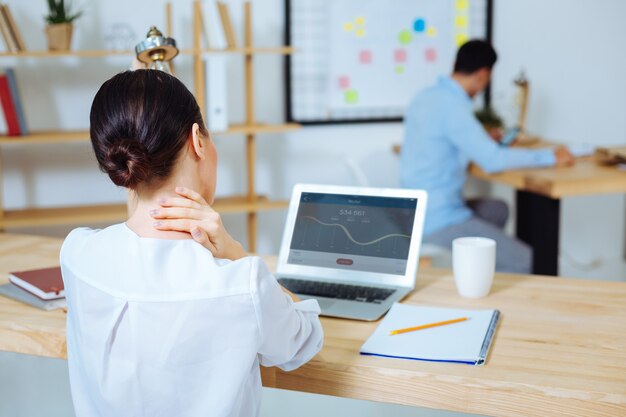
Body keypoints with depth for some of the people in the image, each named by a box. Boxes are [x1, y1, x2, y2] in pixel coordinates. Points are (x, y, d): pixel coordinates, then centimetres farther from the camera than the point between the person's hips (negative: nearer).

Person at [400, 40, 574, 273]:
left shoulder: (426, 97, 9)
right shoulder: (453, 105, -20)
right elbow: (492, 160, -24)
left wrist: (486, 140, 37)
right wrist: (550, 157, -13)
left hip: (417, 213, 10)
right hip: (439, 222, -10)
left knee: (497, 210, 29)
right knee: (523, 261, -11)